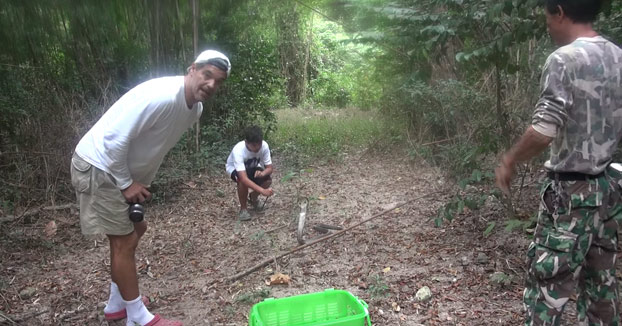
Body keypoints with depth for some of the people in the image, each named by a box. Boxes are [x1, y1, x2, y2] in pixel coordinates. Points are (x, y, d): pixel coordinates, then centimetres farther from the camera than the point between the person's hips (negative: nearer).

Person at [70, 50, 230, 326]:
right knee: (124, 241, -4)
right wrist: (126, 183, -19)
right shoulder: (161, 96, -30)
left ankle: (117, 303, 35)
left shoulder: (195, 108, 1)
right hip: (99, 166, -10)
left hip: (126, 170, 10)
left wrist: (142, 180, 9)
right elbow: (114, 139, -29)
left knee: (135, 229, 18)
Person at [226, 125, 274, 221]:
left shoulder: (264, 145, -29)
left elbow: (269, 168, -20)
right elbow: (244, 178, -49)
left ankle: (253, 197, 10)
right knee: (242, 181, -37)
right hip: (235, 168, -4)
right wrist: (262, 190, -57)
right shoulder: (238, 150, -41)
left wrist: (262, 173, -44)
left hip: (252, 167, 4)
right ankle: (243, 208, -10)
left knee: (268, 180, -23)